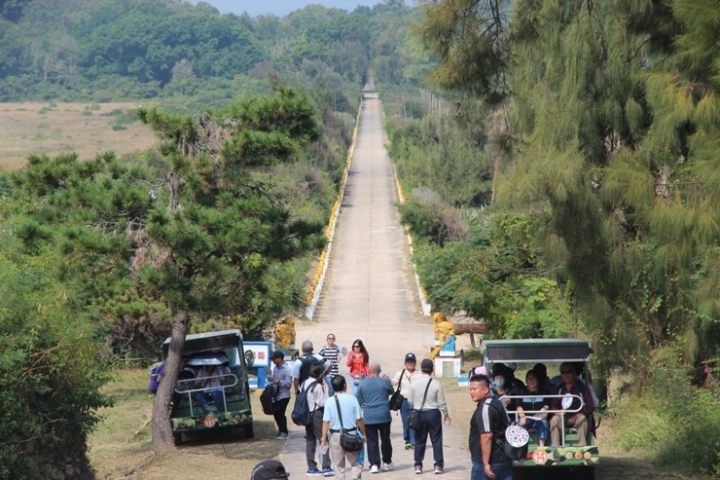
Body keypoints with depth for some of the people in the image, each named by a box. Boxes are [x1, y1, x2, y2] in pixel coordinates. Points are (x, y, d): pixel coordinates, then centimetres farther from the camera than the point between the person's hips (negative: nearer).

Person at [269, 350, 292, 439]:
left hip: (284, 396, -8)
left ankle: (284, 432, 5)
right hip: (276, 395, 8)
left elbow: (288, 383, -20)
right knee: (275, 413, 13)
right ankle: (280, 429, 29)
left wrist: (279, 382, -32)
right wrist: (270, 378, -5)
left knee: (280, 413, -7)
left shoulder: (287, 369, -18)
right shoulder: (275, 367, 6)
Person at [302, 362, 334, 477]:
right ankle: (326, 467, -5)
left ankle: (311, 468, 12)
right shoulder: (318, 386, -16)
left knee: (310, 441, 10)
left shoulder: (305, 384, 8)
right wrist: (324, 391, -7)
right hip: (317, 414, -8)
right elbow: (321, 403, -17)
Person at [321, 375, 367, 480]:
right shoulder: (352, 399, -8)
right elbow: (359, 419, -5)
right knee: (355, 461, 8)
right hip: (351, 433, 0)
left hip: (336, 435, 1)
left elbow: (326, 421, -11)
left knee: (338, 463, 14)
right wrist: (364, 434, 6)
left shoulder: (329, 401, -7)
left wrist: (324, 438, -7)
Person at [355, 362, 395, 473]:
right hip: (384, 416, 0)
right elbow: (392, 392, 17)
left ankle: (374, 464, -5)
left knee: (372, 441, 2)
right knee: (385, 439, 14)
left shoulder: (363, 384, -1)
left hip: (368, 418, 0)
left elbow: (357, 401, 2)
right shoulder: (385, 381, -4)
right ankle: (387, 462, 26)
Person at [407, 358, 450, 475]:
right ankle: (438, 465, 4)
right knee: (436, 440, 6)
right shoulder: (436, 384, -11)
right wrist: (446, 414, 9)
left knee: (419, 440, 11)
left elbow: (410, 401, 1)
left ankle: (418, 465, 12)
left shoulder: (414, 383, -7)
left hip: (419, 414, 2)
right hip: (433, 413, -2)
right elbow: (441, 402, -6)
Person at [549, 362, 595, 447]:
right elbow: (553, 406, 6)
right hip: (563, 420, 2)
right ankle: (555, 447, -35)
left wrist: (575, 417, -17)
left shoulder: (582, 388, 2)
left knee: (582, 418, -33)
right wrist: (558, 412, -19)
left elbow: (590, 407, -5)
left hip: (577, 418, -2)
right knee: (554, 419, -28)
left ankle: (582, 446, -37)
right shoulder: (559, 389, 11)